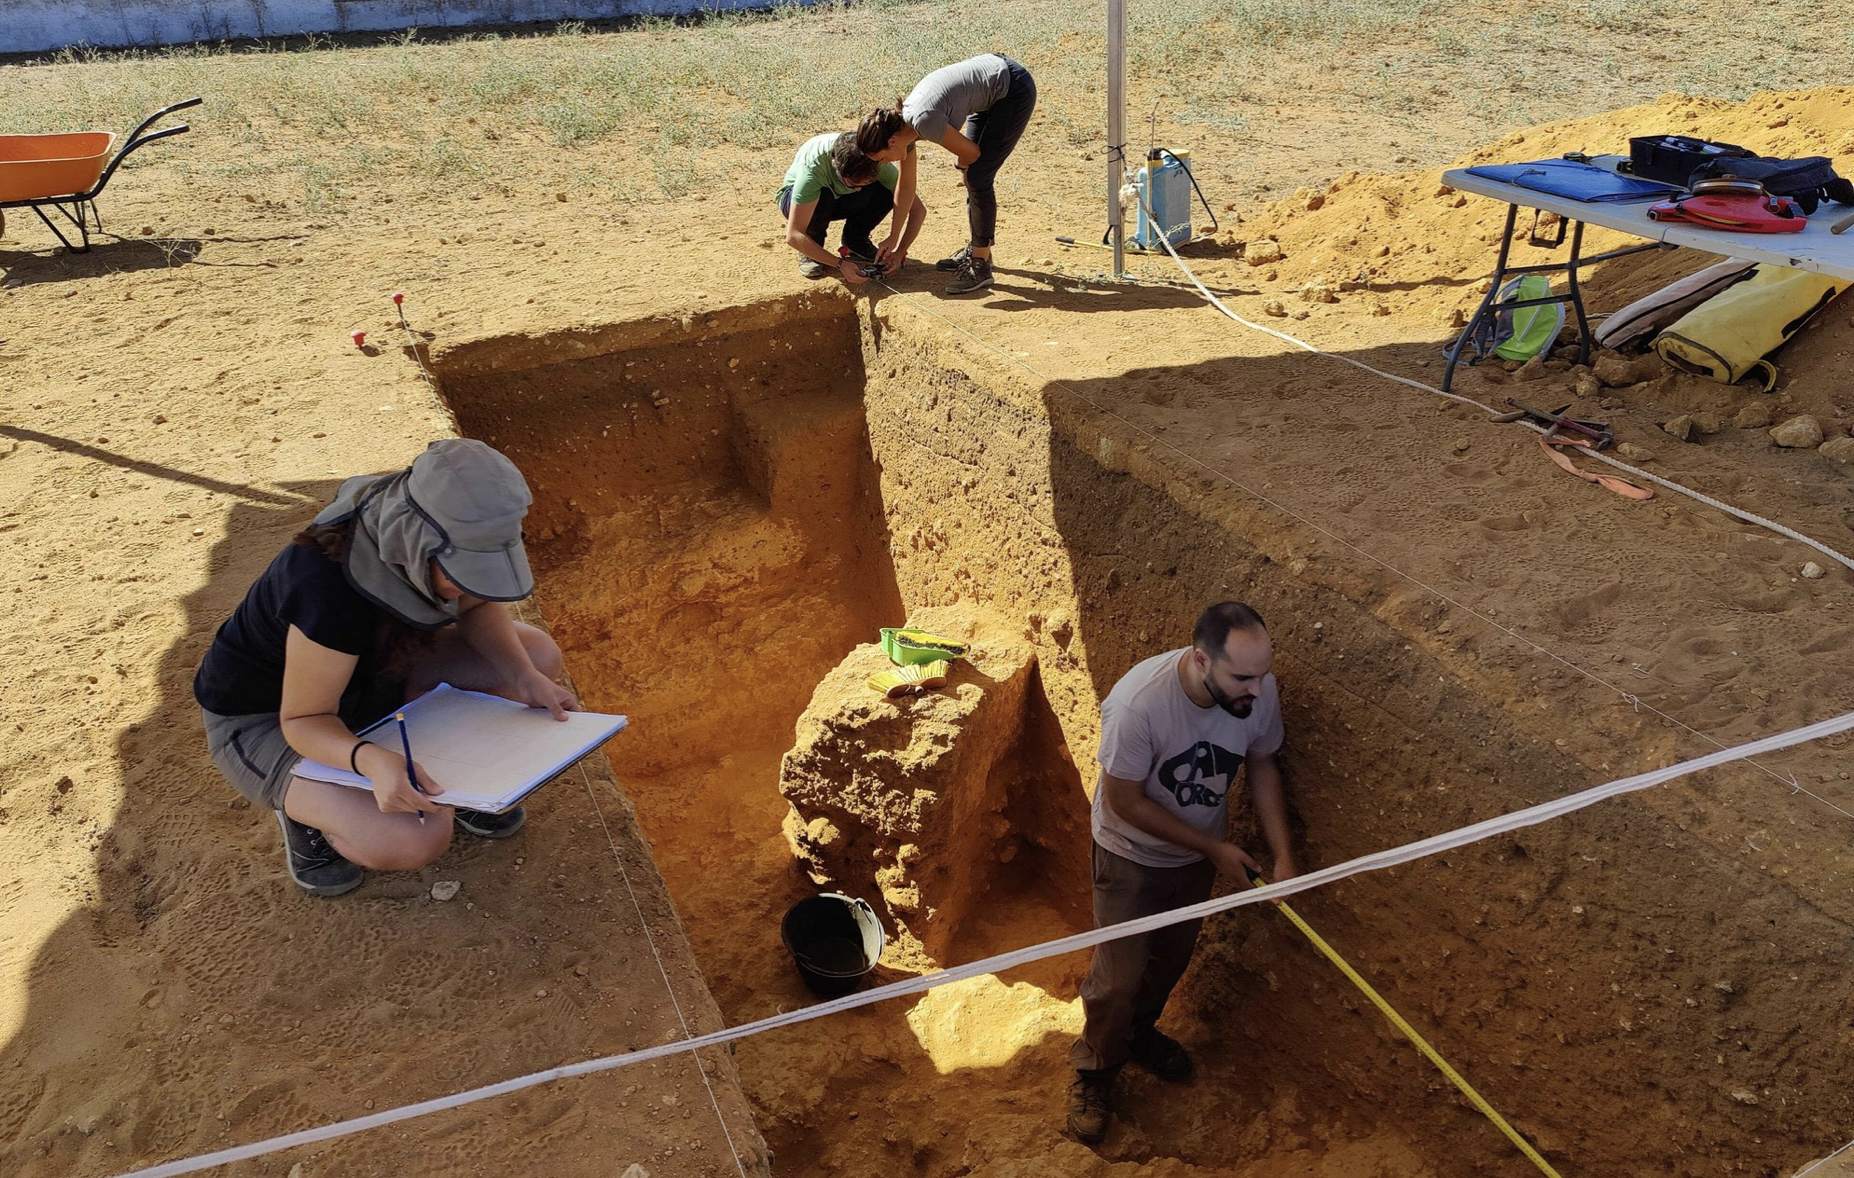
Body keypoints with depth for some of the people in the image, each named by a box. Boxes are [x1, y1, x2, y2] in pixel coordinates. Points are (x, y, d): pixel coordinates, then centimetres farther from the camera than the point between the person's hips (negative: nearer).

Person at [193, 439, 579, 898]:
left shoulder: (416, 535, -20)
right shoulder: (331, 588, -39)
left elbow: (479, 607, -1)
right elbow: (304, 718, -27)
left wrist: (525, 678, -19)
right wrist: (370, 759, -48)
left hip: (369, 669, 7)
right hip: (262, 717, -7)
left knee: (538, 655, -11)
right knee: (414, 840, -31)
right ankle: (303, 805, -1)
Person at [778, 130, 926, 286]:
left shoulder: (875, 161, -29)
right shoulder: (813, 166, -39)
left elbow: (918, 208, -23)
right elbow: (793, 235, -41)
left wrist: (899, 253, -34)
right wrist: (840, 264, -46)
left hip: (839, 198, 3)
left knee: (888, 191, -26)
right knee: (821, 197, -39)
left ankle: (855, 241, -1)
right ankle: (810, 253, -10)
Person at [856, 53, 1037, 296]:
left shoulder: (923, 121, -29)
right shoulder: (901, 125, -2)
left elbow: (970, 152, -15)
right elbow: (906, 185, 9)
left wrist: (963, 169, 9)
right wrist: (894, 239, 12)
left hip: (1015, 90, -8)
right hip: (994, 92, 8)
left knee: (978, 178, -9)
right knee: (973, 176, 12)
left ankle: (980, 266, -3)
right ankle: (975, 250, 27)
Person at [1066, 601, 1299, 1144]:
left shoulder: (1259, 691, -24)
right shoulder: (1139, 702, -39)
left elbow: (1261, 764, -3)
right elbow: (1125, 801, -26)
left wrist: (1283, 854, -9)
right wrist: (1213, 847, -20)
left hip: (1200, 852, 5)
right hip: (1133, 855, -5)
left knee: (1170, 959, 24)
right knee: (1119, 976, 5)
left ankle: (1138, 1031, 53)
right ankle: (1095, 1069, 33)